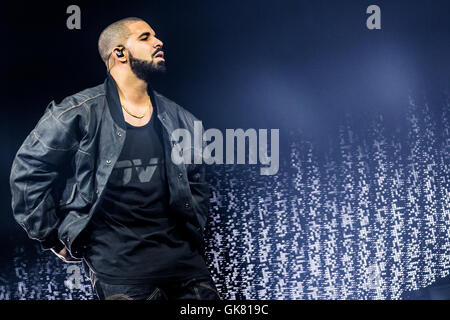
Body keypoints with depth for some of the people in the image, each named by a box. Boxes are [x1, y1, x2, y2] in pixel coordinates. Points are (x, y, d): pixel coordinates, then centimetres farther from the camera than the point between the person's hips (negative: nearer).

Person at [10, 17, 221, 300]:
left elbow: (197, 182, 23)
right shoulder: (79, 113, -4)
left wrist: (194, 233, 13)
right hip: (117, 264, -4)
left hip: (181, 254, 5)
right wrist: (54, 238, 1)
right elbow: (28, 173, 0)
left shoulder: (178, 118, 11)